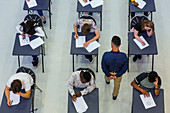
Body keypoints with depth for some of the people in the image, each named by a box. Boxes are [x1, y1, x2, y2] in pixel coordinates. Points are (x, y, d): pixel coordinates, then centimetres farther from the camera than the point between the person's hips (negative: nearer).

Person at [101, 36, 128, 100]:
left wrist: (109, 75, -8)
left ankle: (107, 80, 74)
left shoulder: (106, 55, -42)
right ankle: (114, 95, 59)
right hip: (118, 72, 0)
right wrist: (116, 75, -9)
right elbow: (125, 68, -23)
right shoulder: (123, 56, -40)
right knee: (117, 83, 33)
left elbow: (104, 67, -26)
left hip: (109, 71, 0)